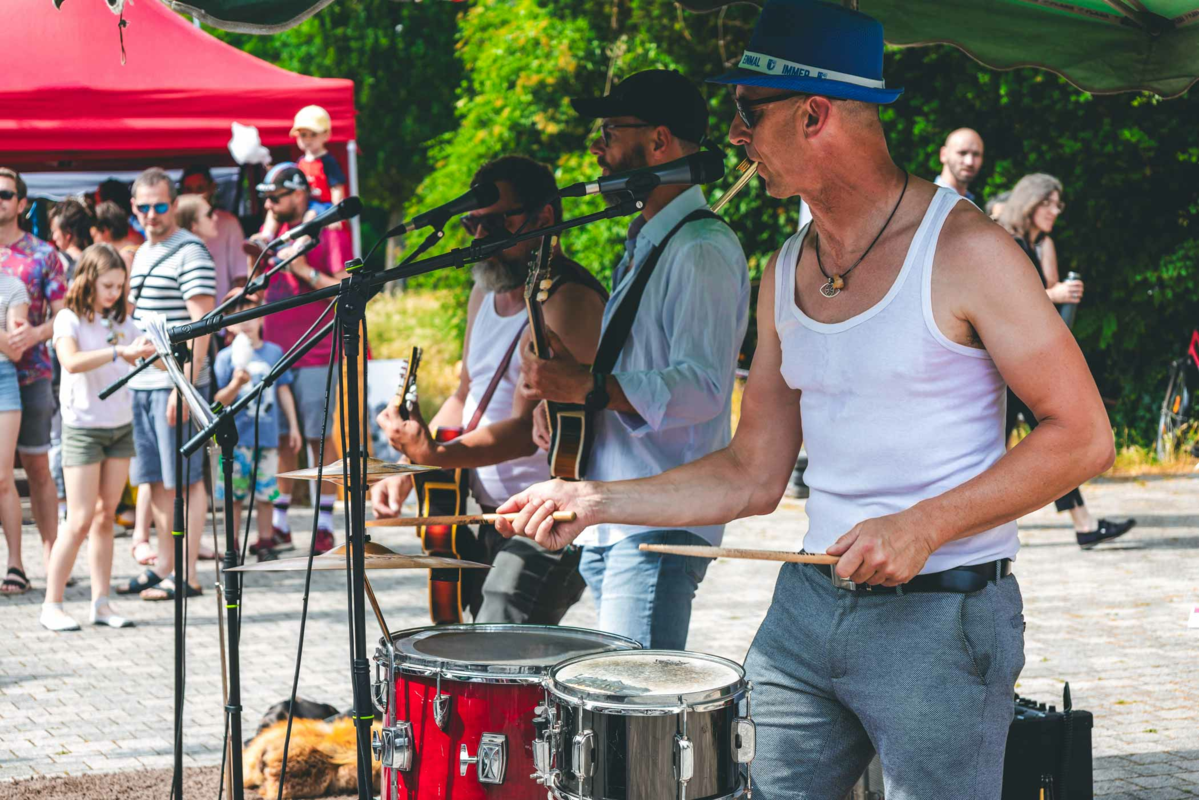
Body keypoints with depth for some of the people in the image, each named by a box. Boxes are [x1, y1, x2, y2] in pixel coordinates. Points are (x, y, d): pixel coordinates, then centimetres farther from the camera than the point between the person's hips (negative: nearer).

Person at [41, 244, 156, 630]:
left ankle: (101, 602, 9)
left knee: (105, 517, 6)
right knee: (80, 521, -8)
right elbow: (71, 362, -27)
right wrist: (119, 351, -35)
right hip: (83, 428, -5)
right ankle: (52, 605, -1)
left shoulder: (122, 322, 9)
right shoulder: (69, 319, -8)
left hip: (121, 428, 5)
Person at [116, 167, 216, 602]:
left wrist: (184, 386, -20)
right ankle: (163, 566, 19)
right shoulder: (143, 253, 18)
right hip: (140, 383, 8)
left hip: (176, 383, -8)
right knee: (155, 481, 12)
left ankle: (186, 574, 0)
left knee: (185, 480, -3)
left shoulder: (190, 252, -9)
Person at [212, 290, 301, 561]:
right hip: (235, 437, -2)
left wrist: (293, 426, 13)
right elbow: (218, 401, -5)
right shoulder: (226, 357, -2)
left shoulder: (274, 352, 6)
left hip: (266, 435, 2)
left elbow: (283, 391, 13)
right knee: (234, 494, 1)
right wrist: (236, 384, -23)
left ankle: (265, 542, 16)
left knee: (266, 492, 5)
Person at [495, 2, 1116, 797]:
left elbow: (1083, 436, -12)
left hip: (942, 617, -6)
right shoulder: (786, 273, 9)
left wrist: (924, 526, -19)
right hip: (808, 603, 6)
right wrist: (593, 501, 5)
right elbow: (753, 477, 13)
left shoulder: (963, 250, -11)